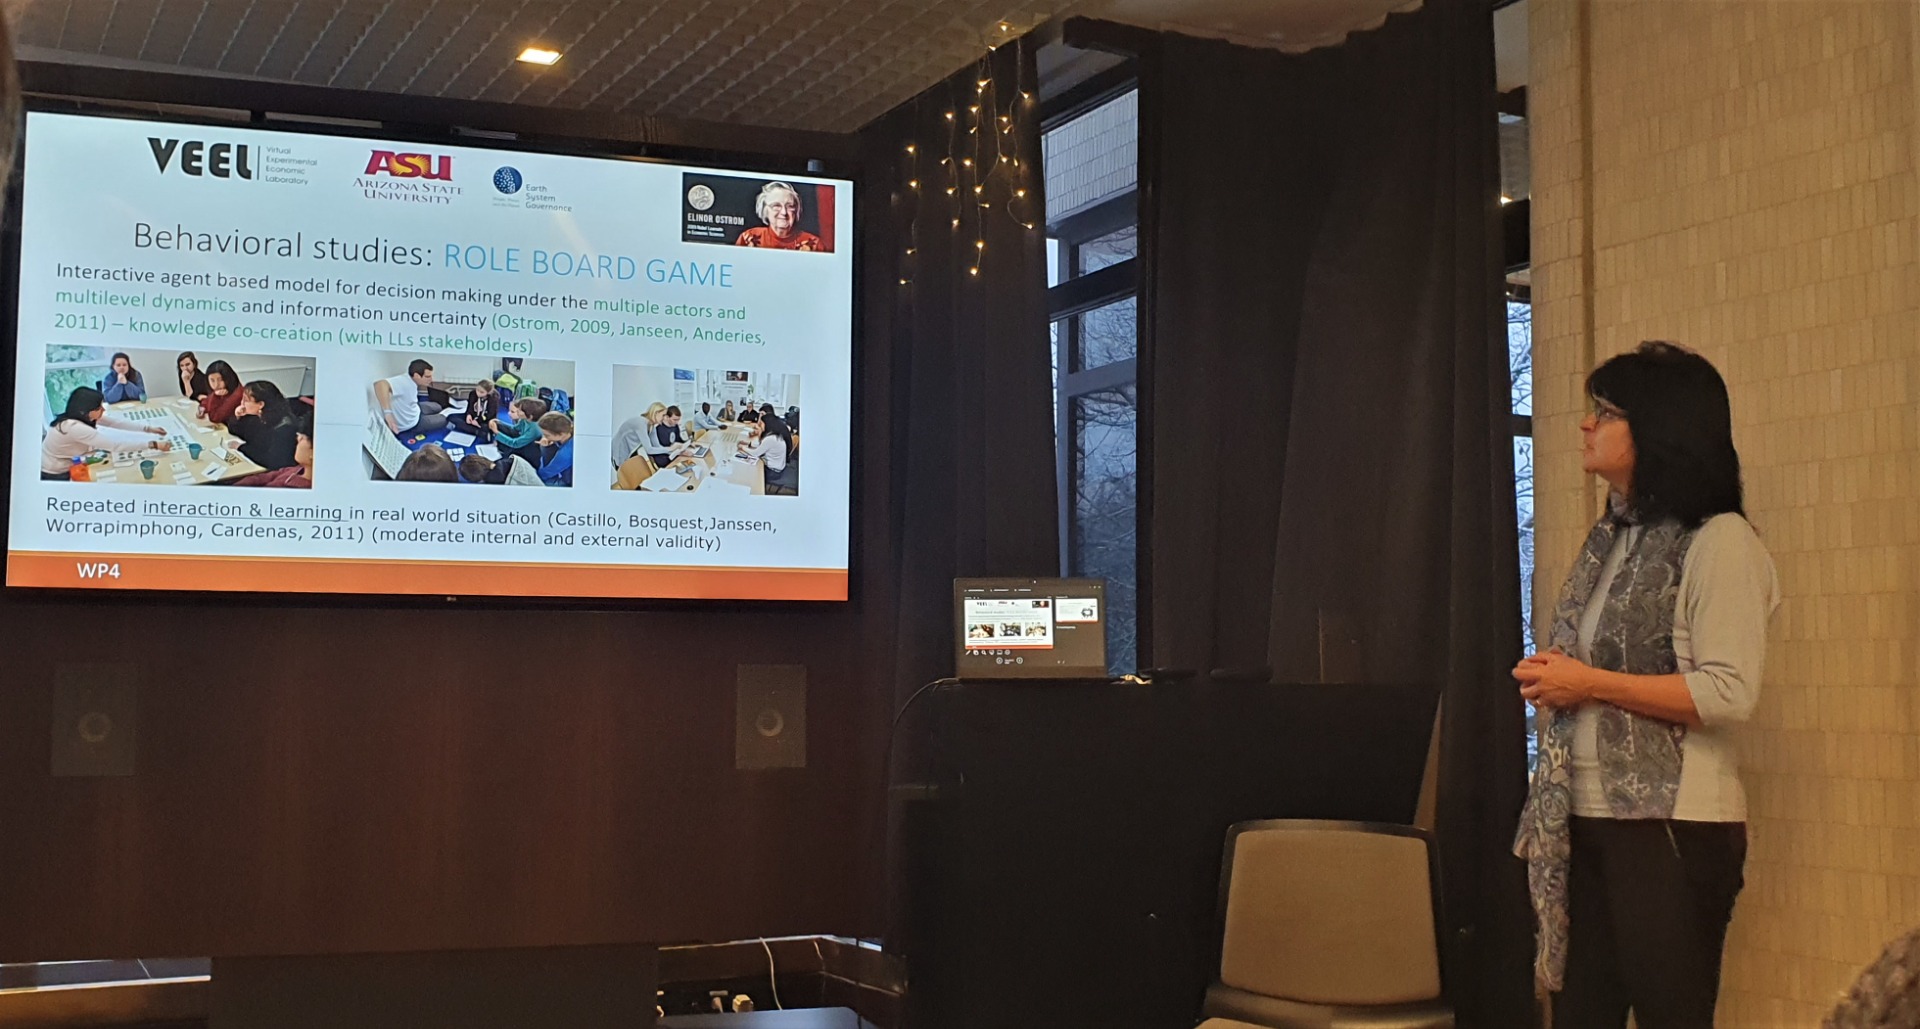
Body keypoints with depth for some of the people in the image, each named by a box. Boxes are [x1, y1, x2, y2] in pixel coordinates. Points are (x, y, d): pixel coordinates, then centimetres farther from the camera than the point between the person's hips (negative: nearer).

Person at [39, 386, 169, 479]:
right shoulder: (74, 427, -35)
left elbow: (115, 422, -2)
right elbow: (114, 444, -36)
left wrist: (148, 429, -6)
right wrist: (153, 444, -35)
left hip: (67, 466, 7)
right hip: (55, 476, -7)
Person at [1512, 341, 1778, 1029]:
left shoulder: (1719, 542, -10)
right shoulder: (1611, 537, 14)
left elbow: (1728, 694, -19)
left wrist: (1589, 684, -16)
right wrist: (1552, 678, 3)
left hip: (1671, 825, -7)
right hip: (1583, 818, 7)